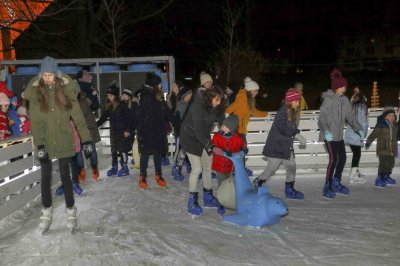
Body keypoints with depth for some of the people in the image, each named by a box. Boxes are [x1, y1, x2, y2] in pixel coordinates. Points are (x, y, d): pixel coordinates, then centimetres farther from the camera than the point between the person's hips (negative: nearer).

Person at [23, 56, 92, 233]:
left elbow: (77, 115, -5)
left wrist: (86, 140, -8)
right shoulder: (35, 91, -4)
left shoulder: (65, 88, -6)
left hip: (63, 141, -1)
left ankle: (71, 212, 20)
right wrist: (39, 145, -17)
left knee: (65, 176, 5)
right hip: (45, 142, 1)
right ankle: (47, 211, 28)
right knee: (46, 177, 10)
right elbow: (35, 120, -8)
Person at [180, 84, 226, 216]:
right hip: (190, 137, -7)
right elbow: (198, 130, -33)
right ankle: (192, 202, 2)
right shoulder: (197, 107, -29)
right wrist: (212, 147, -38)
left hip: (204, 137, 7)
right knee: (197, 168, -10)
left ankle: (208, 197, 23)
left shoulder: (216, 107, -9)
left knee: (208, 167, 8)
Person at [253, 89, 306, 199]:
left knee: (291, 166, 6)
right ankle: (258, 183, 21)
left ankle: (289, 190, 18)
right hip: (276, 145, -8)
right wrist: (297, 135, -27)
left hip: (287, 146, 8)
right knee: (272, 167, -1)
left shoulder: (293, 112, 9)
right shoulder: (283, 111, -18)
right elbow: (282, 127, -27)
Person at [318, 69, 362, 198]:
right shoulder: (328, 100, -14)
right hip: (329, 135, -7)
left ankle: (336, 183, 27)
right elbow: (322, 118, -18)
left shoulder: (344, 100, 7)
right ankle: (327, 187, 0)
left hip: (339, 135, 7)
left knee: (342, 158, 10)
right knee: (334, 159, -11)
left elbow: (350, 116, 11)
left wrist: (358, 129, 4)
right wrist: (326, 131, -31)